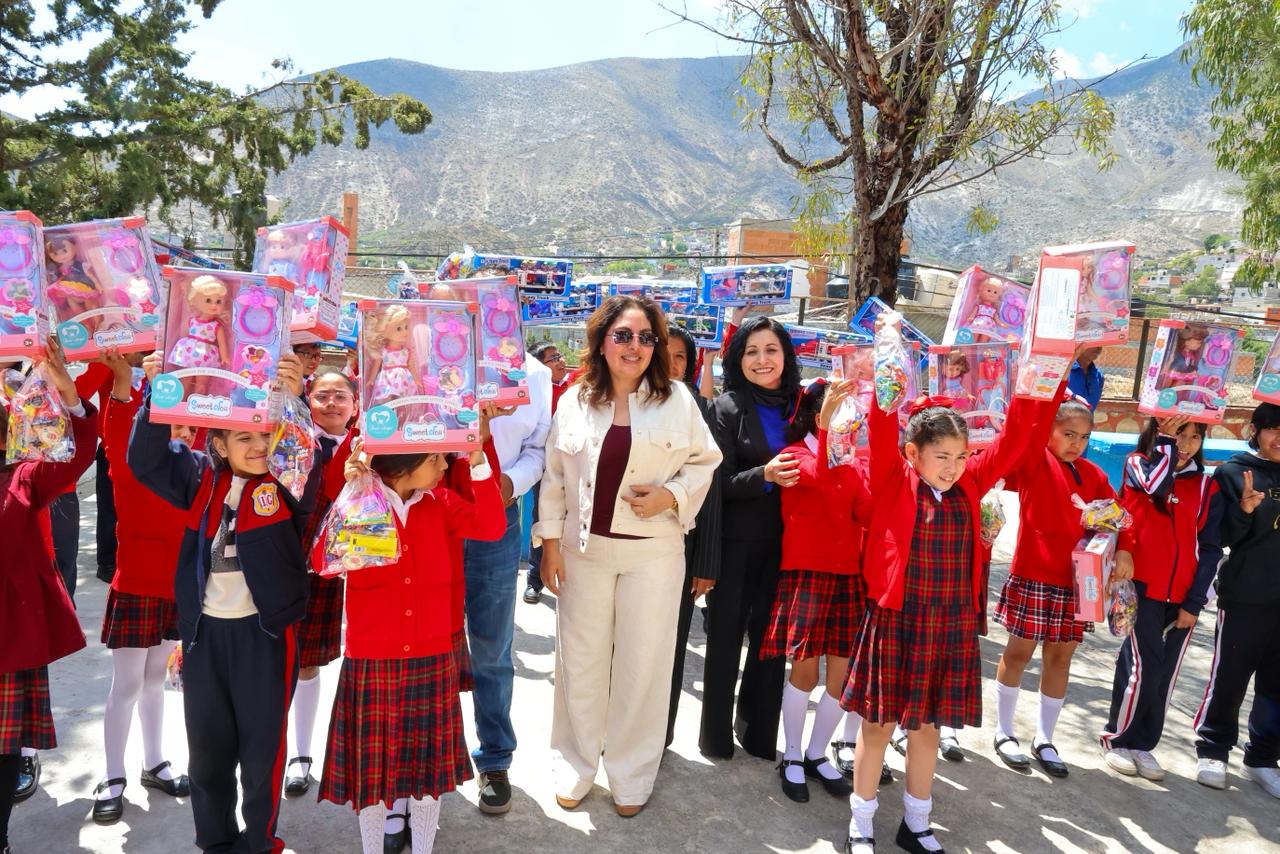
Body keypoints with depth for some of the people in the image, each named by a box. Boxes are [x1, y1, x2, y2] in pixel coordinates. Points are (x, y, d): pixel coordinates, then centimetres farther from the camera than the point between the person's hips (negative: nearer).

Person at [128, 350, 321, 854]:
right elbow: (146, 460, -5)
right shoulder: (200, 477, 2)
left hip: (265, 630, -3)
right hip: (205, 629, 3)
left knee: (262, 744, 9)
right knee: (207, 745, 16)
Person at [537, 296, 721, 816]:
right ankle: (575, 766, 32)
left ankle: (631, 775, 27)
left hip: (653, 552, -1)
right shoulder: (575, 401, 1)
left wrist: (671, 496, -14)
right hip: (584, 548, 1)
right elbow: (554, 477, 5)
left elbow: (705, 462, 3)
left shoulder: (678, 400, -3)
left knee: (642, 663, 8)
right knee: (581, 659, 12)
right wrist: (550, 540, 1)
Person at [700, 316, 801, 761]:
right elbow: (721, 483, -9)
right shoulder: (728, 407, -5)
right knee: (726, 637, 7)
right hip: (737, 543, -3)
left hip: (783, 541, 3)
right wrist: (765, 475, -25)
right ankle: (716, 736, 24)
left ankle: (759, 733, 29)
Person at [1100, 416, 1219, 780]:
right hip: (1141, 589, -3)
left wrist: (1194, 603, -2)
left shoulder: (1206, 486, 6)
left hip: (1182, 597, 3)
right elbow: (1157, 483, -25)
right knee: (1143, 668, -6)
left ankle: (1142, 744, 23)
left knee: (1165, 675, 8)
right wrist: (1165, 439, -15)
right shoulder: (1137, 464, 0)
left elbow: (1209, 548, 4)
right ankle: (1116, 739, 13)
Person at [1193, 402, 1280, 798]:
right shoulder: (1233, 473, -3)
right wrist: (1243, 510, -24)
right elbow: (1217, 537, -8)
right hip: (1245, 599, -4)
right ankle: (1212, 752, 17)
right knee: (1228, 680, 2)